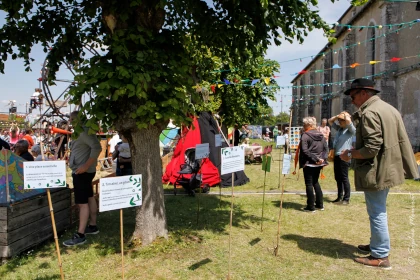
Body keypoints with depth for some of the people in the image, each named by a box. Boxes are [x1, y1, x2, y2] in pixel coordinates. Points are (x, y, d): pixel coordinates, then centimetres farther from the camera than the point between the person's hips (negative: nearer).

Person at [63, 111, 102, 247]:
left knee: (82, 202, -9)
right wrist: (71, 160, 11)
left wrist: (86, 166, -30)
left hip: (83, 172, -11)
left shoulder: (85, 131, -18)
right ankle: (93, 226, 28)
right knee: (89, 198, 16)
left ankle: (80, 235, -6)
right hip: (80, 171, 11)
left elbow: (96, 148, -29)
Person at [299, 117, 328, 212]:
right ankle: (320, 204, 23)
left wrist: (315, 159, -18)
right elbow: (325, 148, 8)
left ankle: (311, 207, 5)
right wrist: (322, 158, -2)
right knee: (315, 182, 20)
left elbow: (305, 150, -21)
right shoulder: (321, 135, 10)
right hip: (318, 164, 7)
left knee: (309, 184, 2)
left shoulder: (305, 136, -12)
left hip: (309, 163, -7)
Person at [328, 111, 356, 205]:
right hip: (336, 156, 8)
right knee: (338, 178, 13)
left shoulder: (351, 130, -6)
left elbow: (348, 120, -24)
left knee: (344, 178, -2)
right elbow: (330, 121, 24)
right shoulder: (339, 128, 15)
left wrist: (345, 114, -5)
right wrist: (338, 116, 10)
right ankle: (339, 197, 23)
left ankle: (346, 199, 6)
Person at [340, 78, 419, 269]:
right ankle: (377, 245, 35)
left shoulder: (369, 113, -19)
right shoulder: (389, 108, 14)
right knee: (378, 211, 21)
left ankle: (381, 256, 10)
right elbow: (402, 140, 17)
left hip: (376, 171, -10)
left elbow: (371, 148, -25)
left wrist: (350, 154, -12)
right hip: (387, 168, 11)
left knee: (377, 213, -1)